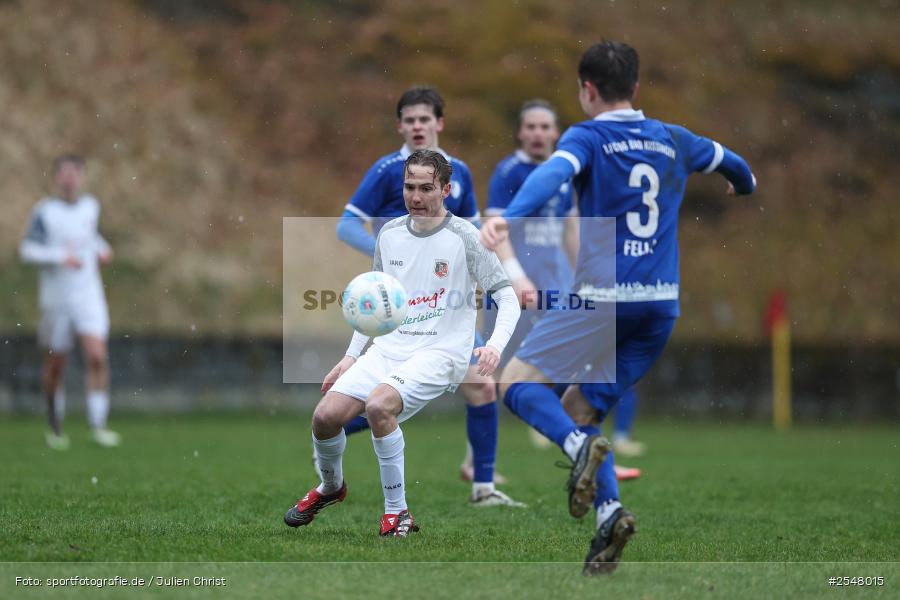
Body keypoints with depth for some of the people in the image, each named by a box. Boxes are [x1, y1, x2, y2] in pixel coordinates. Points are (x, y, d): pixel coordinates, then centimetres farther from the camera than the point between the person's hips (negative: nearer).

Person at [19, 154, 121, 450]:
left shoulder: (90, 207, 7)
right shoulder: (44, 211, -7)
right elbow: (27, 250, -13)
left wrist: (101, 248, 9)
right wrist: (60, 256, -24)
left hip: (89, 295, 2)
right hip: (56, 298, -2)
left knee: (97, 356, -15)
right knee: (55, 364, 9)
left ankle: (98, 425, -14)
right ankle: (55, 427, 27)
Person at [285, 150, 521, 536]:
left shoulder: (464, 237, -7)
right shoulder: (389, 234, 10)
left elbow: (508, 300, -7)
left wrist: (495, 345, -25)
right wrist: (351, 356, 18)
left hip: (440, 353, -5)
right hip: (389, 348, 5)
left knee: (378, 405, -32)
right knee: (325, 415, -13)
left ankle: (397, 512, -17)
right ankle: (330, 487, 21)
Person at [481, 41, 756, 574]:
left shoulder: (587, 138, -1)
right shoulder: (674, 141, 15)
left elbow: (554, 173, -24)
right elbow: (728, 160, 36)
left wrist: (509, 216, -41)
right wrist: (746, 184, 60)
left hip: (602, 297, -6)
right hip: (661, 306, 6)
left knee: (517, 382, 6)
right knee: (580, 410, 15)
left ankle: (583, 447, -21)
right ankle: (610, 512, -7)